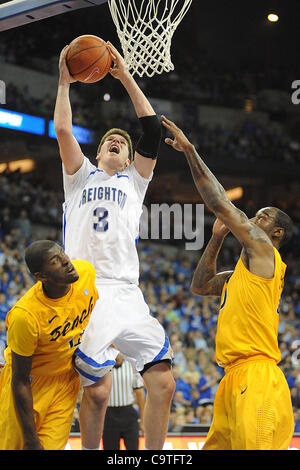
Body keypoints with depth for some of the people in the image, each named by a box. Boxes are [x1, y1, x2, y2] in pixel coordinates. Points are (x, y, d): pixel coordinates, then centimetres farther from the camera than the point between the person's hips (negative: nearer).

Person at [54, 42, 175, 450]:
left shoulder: (134, 181, 23)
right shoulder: (82, 176, 21)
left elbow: (153, 131, 11)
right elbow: (63, 131, 6)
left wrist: (126, 78, 10)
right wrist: (64, 83, 11)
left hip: (126, 294, 2)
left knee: (162, 382, -9)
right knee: (97, 390, -9)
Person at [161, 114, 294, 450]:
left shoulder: (262, 248, 0)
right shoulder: (244, 269, 25)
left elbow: (219, 202, -4)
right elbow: (200, 286, 35)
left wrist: (189, 150, 1)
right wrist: (217, 238, 27)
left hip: (256, 378, -10)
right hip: (233, 381, 10)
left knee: (254, 445, -17)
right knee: (217, 446, 11)